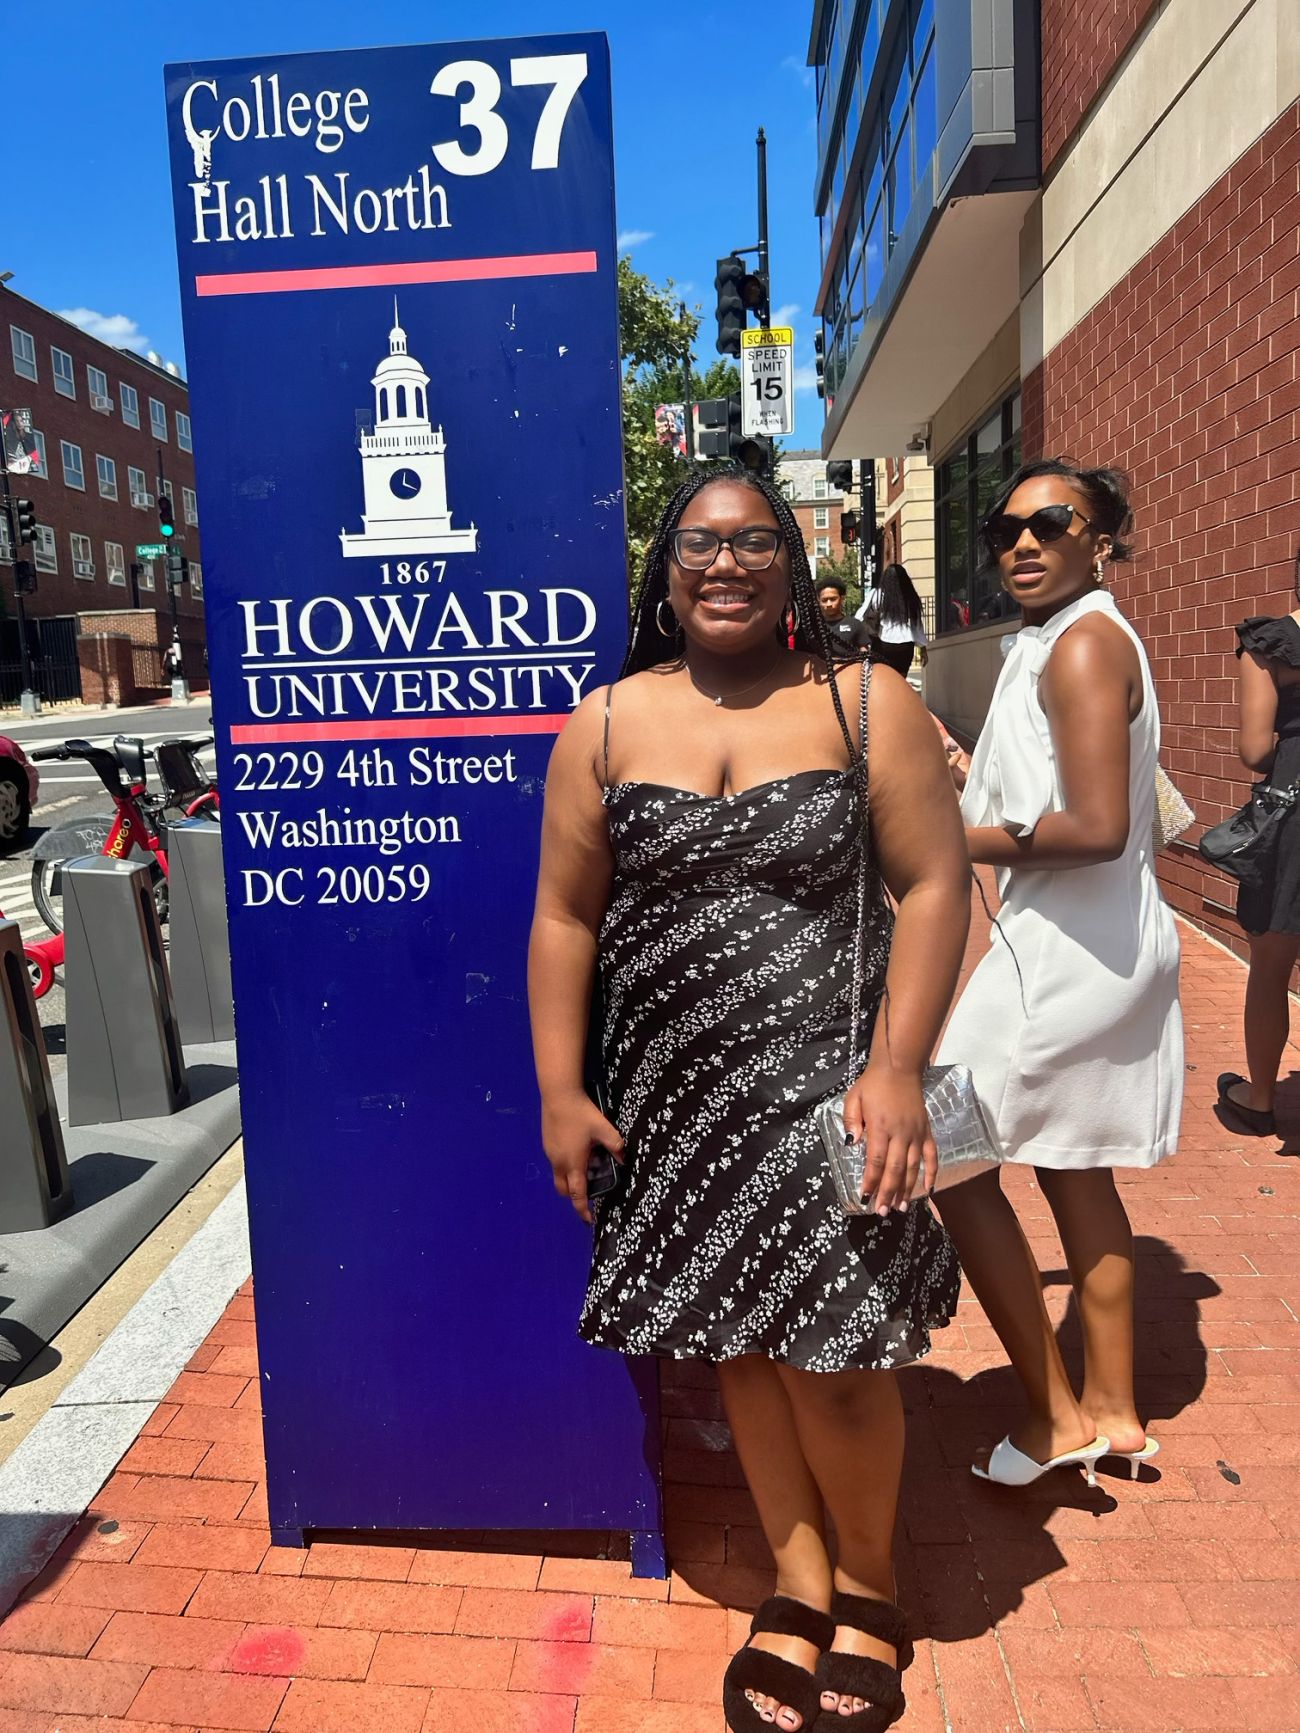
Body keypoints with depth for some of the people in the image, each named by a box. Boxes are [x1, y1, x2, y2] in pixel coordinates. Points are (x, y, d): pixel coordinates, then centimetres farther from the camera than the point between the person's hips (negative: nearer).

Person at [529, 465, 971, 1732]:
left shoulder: (870, 706, -1)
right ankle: (799, 1584, 37)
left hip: (827, 1091, -2)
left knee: (836, 1354, 4)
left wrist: (896, 1068, -14)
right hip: (671, 1099, 2)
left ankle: (867, 1582, 34)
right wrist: (560, 1091, -2)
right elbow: (565, 916, 2)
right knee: (736, 1340, 13)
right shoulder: (605, 724, 2)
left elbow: (934, 886, -5)